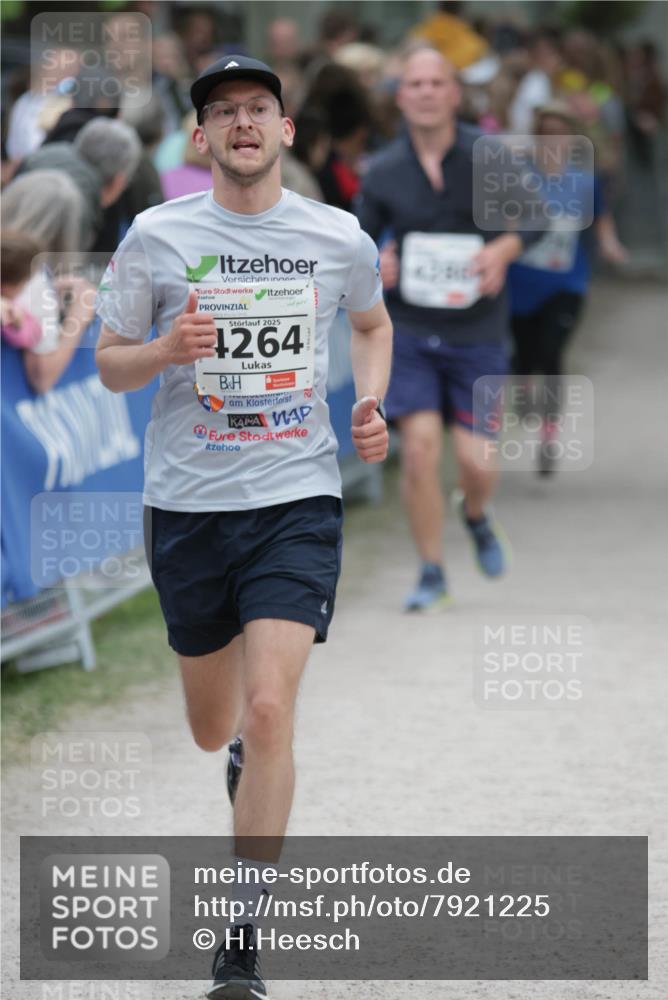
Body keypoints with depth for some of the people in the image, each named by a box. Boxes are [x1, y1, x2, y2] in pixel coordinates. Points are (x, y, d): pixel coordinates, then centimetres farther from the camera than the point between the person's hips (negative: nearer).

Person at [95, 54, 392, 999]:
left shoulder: (339, 237, 1)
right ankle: (247, 756, 53)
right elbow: (109, 363, 4)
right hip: (187, 503, 1)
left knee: (267, 713, -17)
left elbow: (373, 323, 22)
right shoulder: (157, 236, -2)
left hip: (297, 502, -1)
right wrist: (166, 349, -17)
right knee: (213, 728, 13)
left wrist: (372, 401, 3)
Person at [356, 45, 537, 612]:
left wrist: (503, 250, -14)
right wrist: (372, 263, -11)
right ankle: (432, 575, 6)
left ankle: (476, 516, 35)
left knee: (476, 463, -4)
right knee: (419, 447, -11)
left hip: (477, 332, 0)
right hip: (409, 331, 0)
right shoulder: (384, 172, -2)